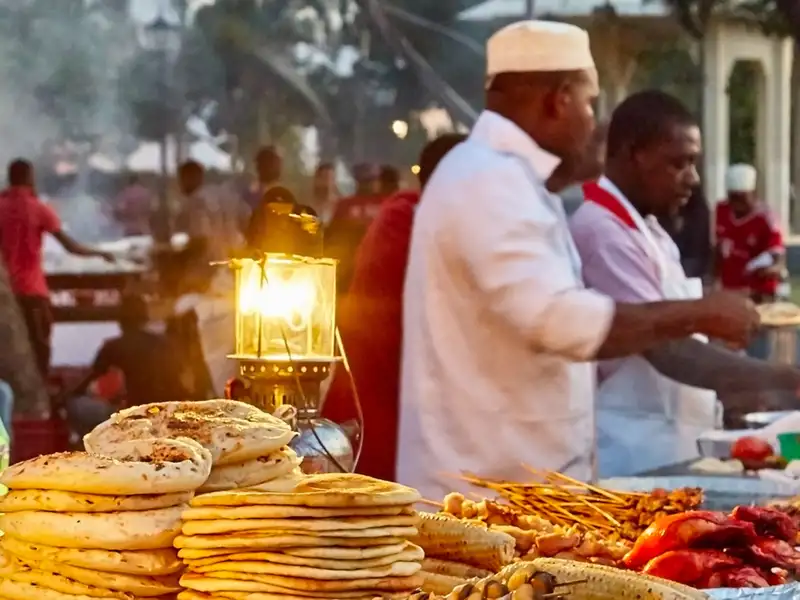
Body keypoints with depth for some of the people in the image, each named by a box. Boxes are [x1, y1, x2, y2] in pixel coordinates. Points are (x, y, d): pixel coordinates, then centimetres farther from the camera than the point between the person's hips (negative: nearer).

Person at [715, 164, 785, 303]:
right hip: (729, 291, 5)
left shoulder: (764, 219, -19)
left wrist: (770, 270, -48)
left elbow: (779, 262, -26)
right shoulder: (722, 210, -2)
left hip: (758, 294, -5)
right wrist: (716, 279, 16)